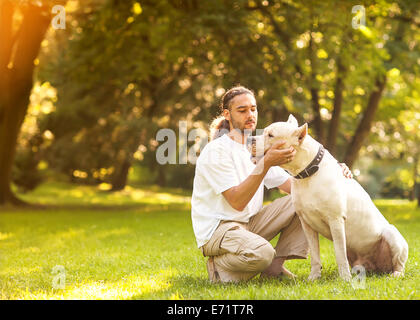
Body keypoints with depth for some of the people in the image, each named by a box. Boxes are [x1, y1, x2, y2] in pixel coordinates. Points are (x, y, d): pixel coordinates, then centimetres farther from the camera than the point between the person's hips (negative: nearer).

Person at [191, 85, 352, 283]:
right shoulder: (216, 150, -13)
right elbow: (237, 202, -22)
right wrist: (266, 163, -30)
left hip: (249, 223, 8)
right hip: (216, 229, -8)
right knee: (262, 252, -36)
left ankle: (275, 267, -3)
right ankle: (220, 267, -5)